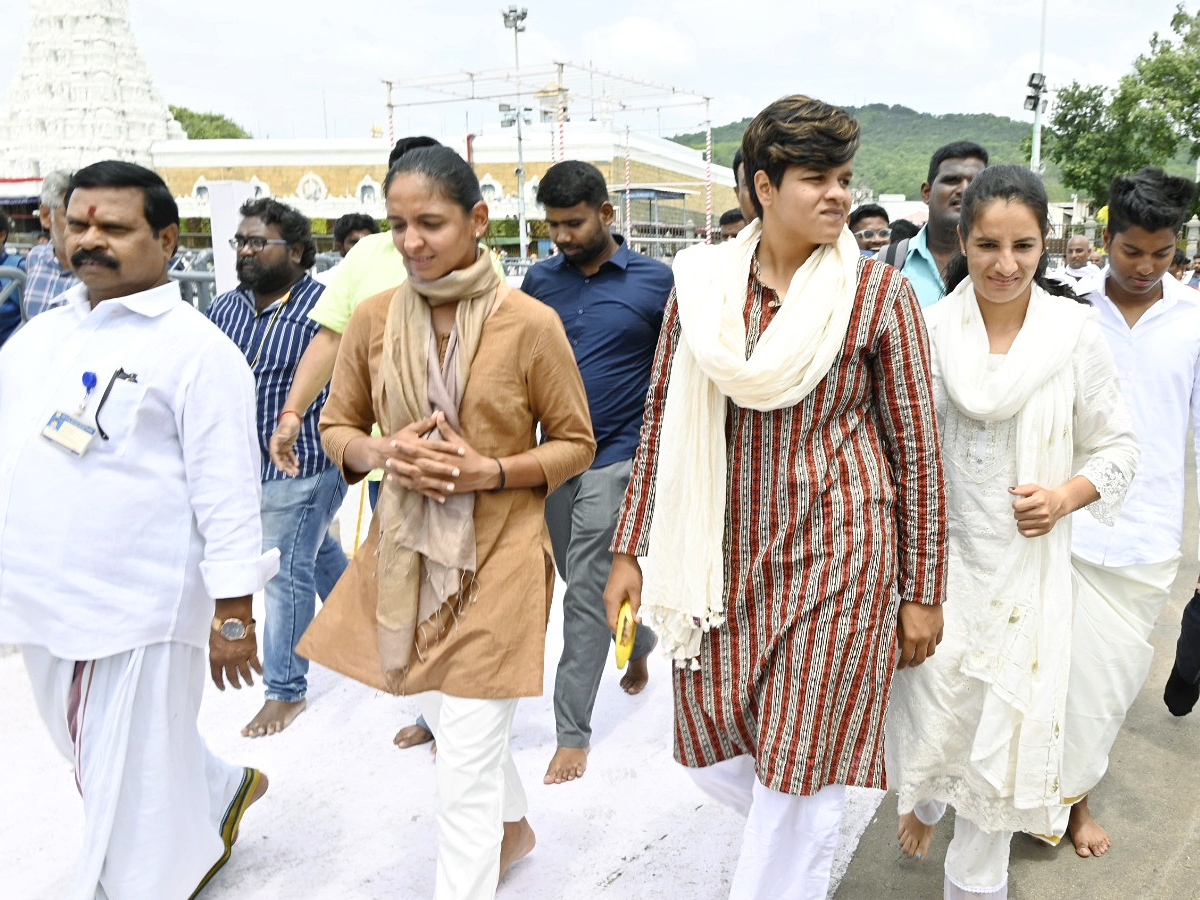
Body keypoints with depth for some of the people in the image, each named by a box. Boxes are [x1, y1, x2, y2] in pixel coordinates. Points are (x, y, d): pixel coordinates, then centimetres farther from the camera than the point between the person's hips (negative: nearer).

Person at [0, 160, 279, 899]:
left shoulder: (195, 347, -12)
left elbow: (227, 493, -15)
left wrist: (232, 614, -15)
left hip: (137, 607, -8)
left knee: (132, 785, 8)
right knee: (93, 759, 25)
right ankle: (223, 790, 48)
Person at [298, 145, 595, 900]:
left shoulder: (530, 323, -13)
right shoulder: (375, 318, -2)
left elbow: (576, 443, -3)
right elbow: (338, 426, 9)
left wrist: (490, 472, -19)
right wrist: (381, 454, -14)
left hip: (497, 560, -5)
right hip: (405, 551, 5)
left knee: (466, 766, -1)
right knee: (456, 719, 26)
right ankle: (515, 828, 54)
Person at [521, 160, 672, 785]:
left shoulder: (655, 282, -5)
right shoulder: (540, 280, 5)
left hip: (615, 456, -5)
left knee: (586, 591, -5)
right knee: (583, 580, 18)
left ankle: (573, 732, 8)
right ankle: (640, 640, 48)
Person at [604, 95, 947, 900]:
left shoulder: (880, 294, -5)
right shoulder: (701, 284, 1)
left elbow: (917, 447, -2)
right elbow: (661, 423, 6)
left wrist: (922, 591, 0)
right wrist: (629, 551, 5)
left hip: (838, 551, -3)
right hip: (726, 552, 4)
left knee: (799, 766, 4)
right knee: (711, 744, 14)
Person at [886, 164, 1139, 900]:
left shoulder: (1075, 333, -3)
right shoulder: (930, 328, -4)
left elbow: (1117, 446, 5)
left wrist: (1066, 496, -14)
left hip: (1027, 565, 1)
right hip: (939, 554, 0)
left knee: (1005, 725, 10)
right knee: (934, 702, 5)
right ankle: (924, 798, 44)